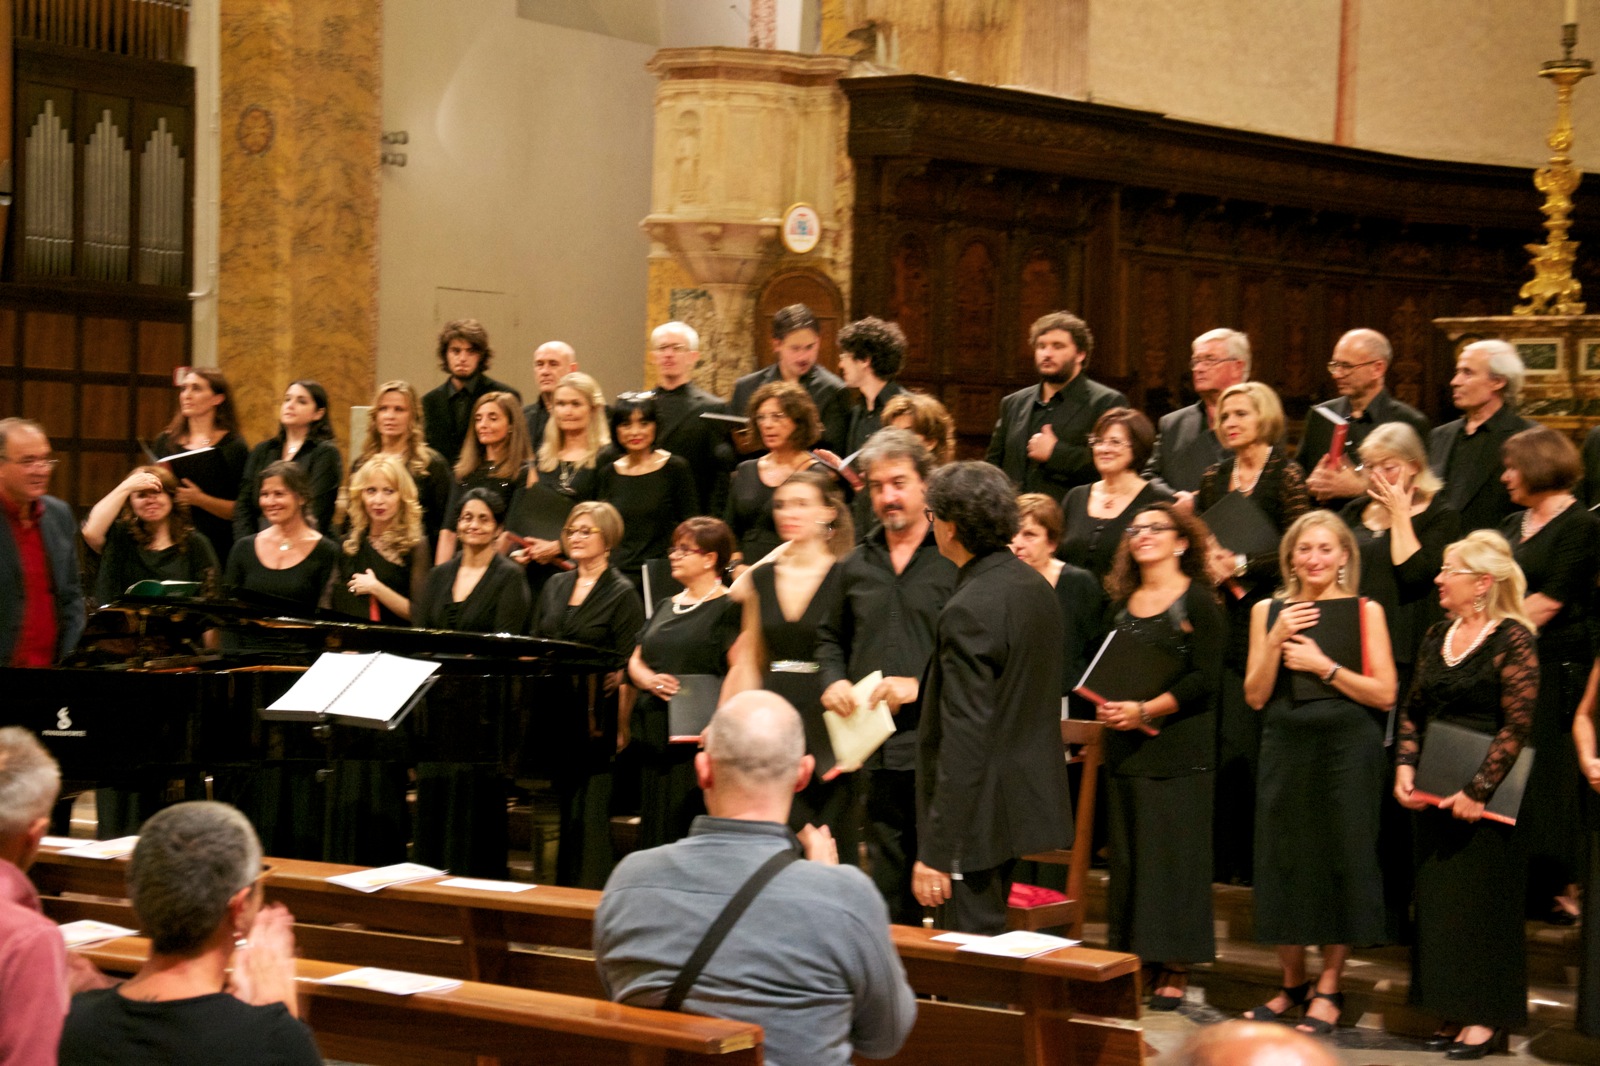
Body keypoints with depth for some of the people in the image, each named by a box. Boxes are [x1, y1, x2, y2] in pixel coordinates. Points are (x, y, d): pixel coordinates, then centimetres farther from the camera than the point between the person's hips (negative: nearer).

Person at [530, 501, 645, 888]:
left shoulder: (622, 594, -4)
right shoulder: (554, 587, 15)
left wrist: (621, 730, -16)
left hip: (596, 721, -6)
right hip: (554, 718, 6)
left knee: (590, 816, -6)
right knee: (566, 811, 11)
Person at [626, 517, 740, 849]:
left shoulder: (728, 608, -3)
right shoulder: (665, 606, 20)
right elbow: (635, 662, 19)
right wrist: (649, 680, -4)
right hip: (654, 733, 7)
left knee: (692, 832, -11)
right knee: (654, 831, 7)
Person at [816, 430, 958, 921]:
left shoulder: (956, 559, -5)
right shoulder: (856, 565, 15)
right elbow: (831, 637, 27)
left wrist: (921, 686, -18)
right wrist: (833, 680, 7)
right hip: (876, 752, 6)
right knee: (890, 892, 14)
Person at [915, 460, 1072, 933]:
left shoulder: (970, 610, -21)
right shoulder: (1035, 586, 8)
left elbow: (965, 739, -24)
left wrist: (935, 852, -22)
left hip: (980, 815, -10)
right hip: (1028, 797, 10)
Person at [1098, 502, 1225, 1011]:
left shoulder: (1199, 601, -4)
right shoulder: (1122, 602, 15)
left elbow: (1204, 679, -11)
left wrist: (1145, 710, -17)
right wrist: (1106, 708, -1)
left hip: (1179, 747, -6)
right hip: (1125, 747, 6)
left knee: (1174, 852, -4)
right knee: (1126, 854, 5)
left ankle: (1175, 969, 1)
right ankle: (1132, 959, 11)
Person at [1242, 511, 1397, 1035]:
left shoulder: (1366, 611, 1)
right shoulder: (1268, 611, 8)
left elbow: (1385, 693, -5)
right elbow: (1255, 696, 4)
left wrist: (1324, 666, -14)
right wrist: (1276, 642, -10)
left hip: (1348, 752, -2)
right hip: (1286, 750, 3)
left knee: (1342, 863, 0)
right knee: (1284, 864, 5)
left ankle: (1327, 989, 12)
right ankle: (1292, 982, 20)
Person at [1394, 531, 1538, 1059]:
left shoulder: (1511, 639, -12)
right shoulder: (1437, 637, 10)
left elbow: (1517, 726, -16)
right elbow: (1413, 711, 16)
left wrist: (1477, 790, -19)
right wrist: (1406, 766, 1)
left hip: (1486, 796, -7)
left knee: (1484, 898, -1)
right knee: (1437, 898, 9)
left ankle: (1485, 1018, 7)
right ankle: (1453, 1012, 18)